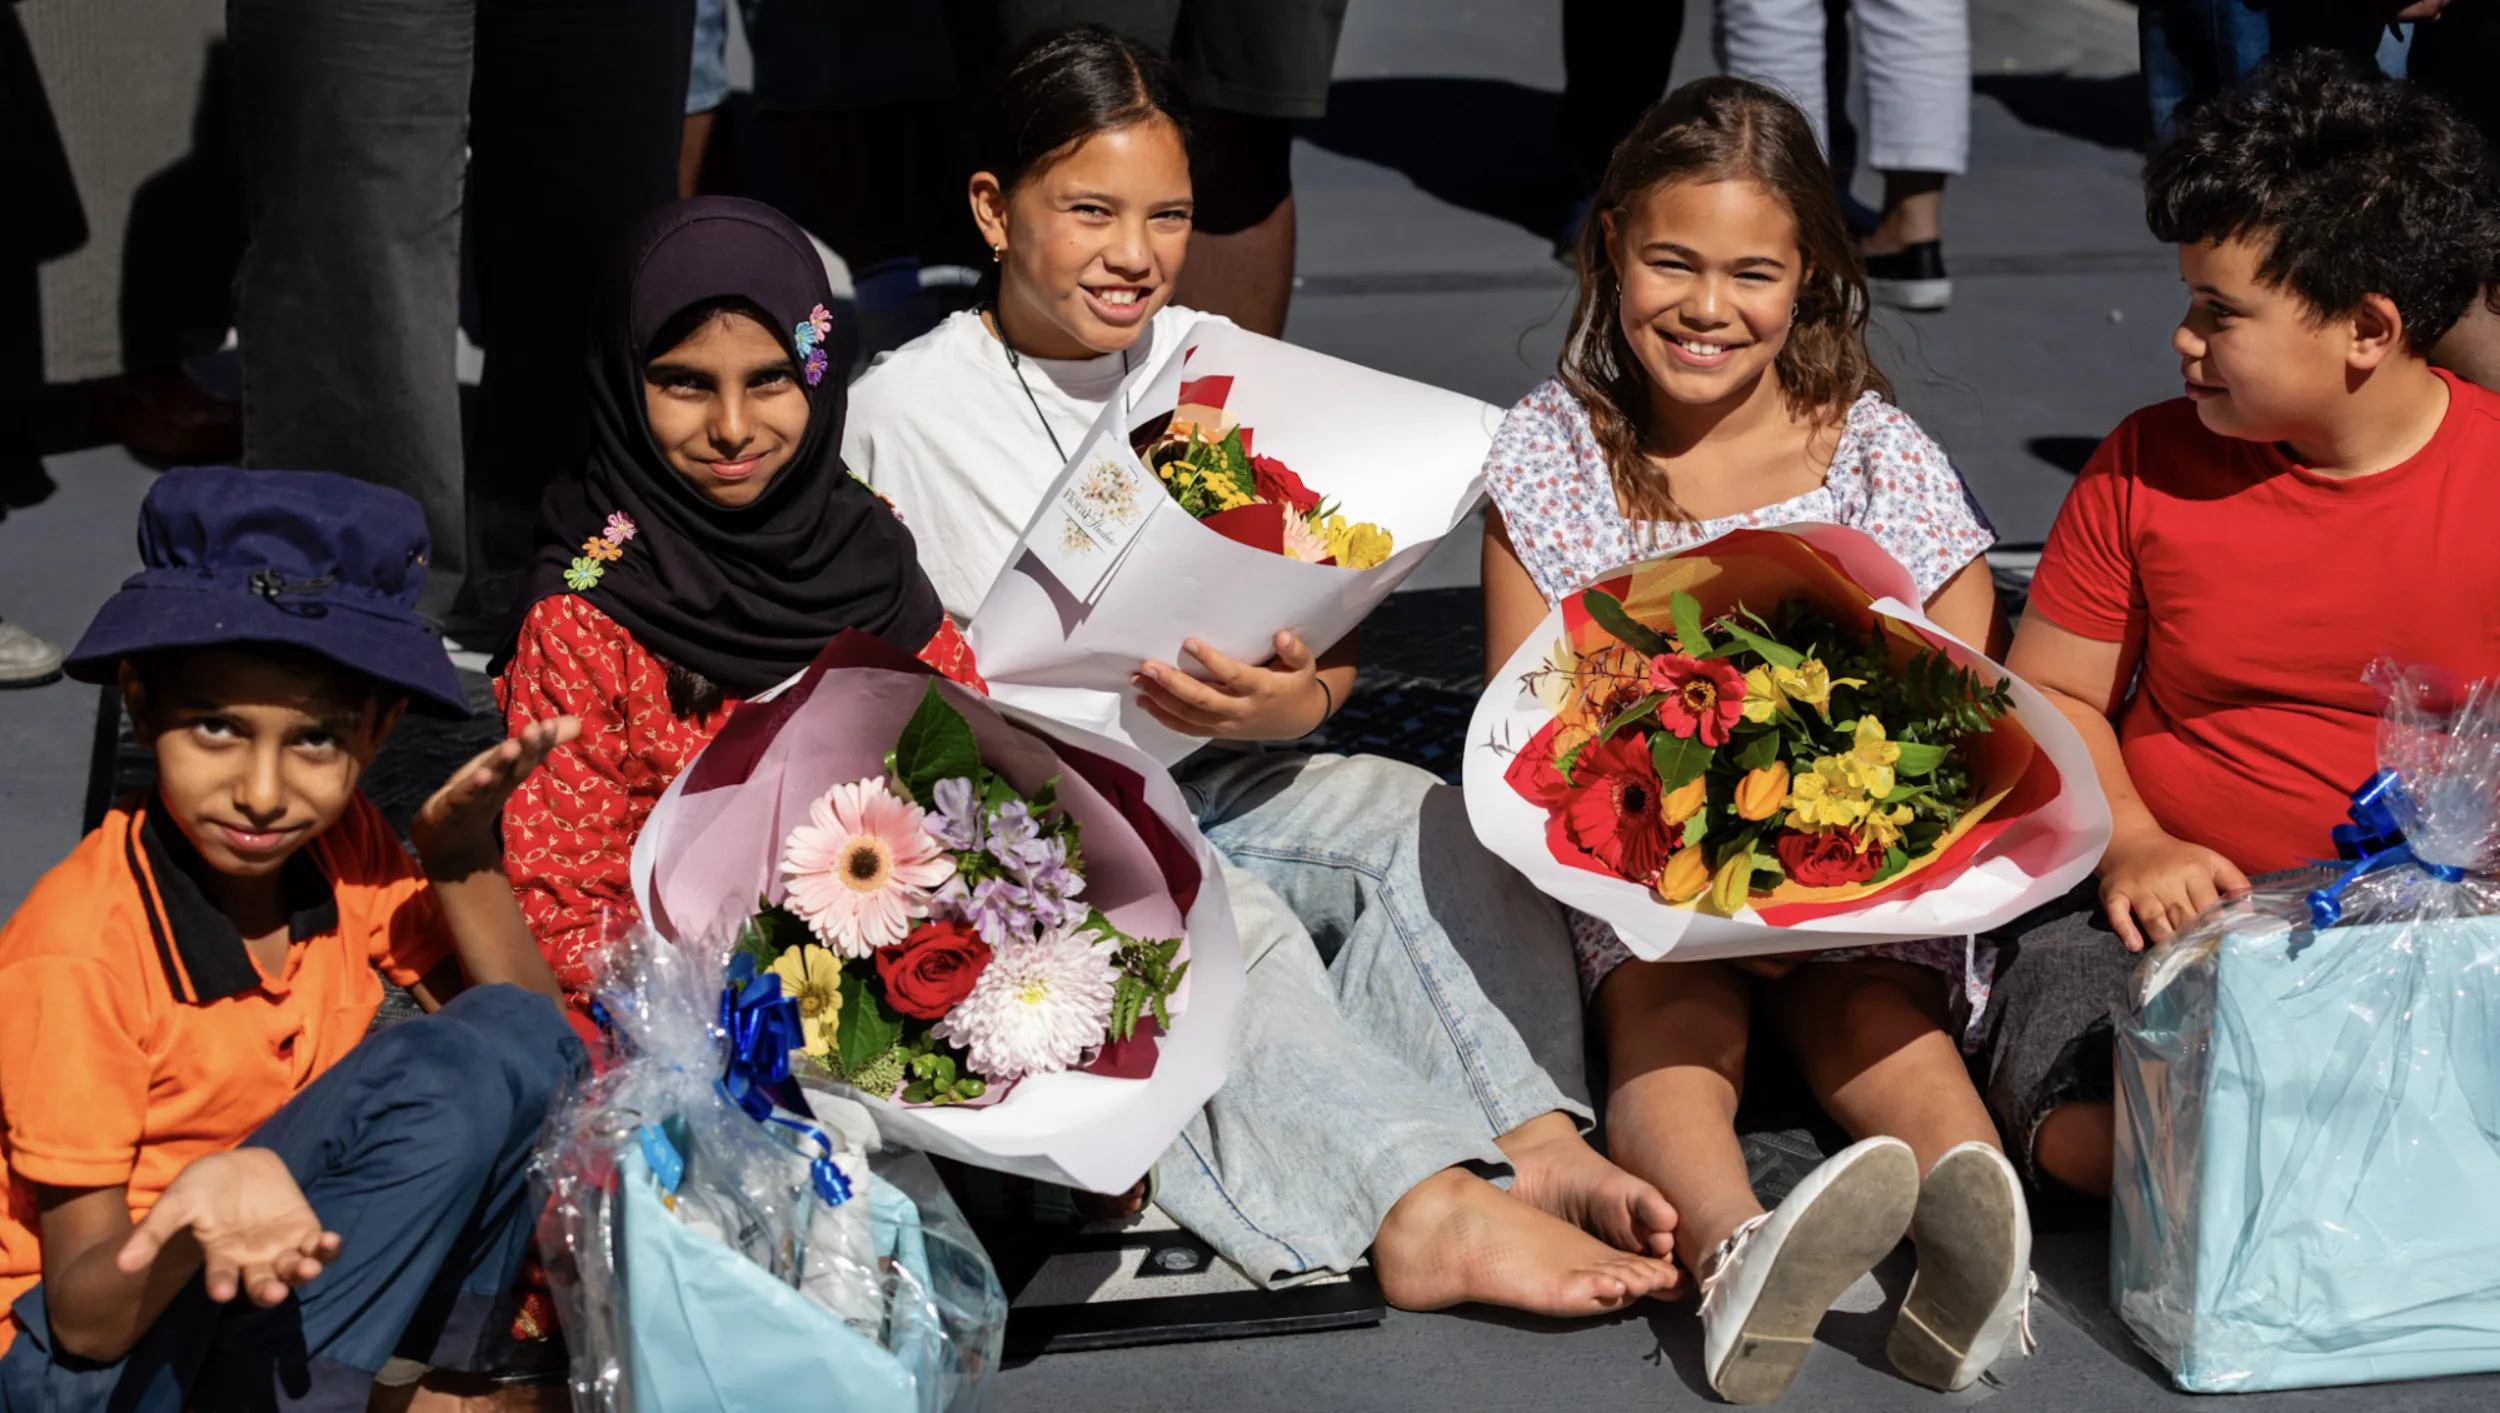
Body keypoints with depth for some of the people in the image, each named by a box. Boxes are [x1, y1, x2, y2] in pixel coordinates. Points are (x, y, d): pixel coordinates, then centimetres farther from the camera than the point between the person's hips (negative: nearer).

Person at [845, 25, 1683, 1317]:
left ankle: (1534, 1146, -40)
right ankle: (1427, 1205, -50)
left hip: (1209, 773, 5)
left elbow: (1329, 646, 7)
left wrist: (1299, 701, -18)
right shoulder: (905, 410, -2)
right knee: (1225, 920, -34)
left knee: (1428, 827, -23)